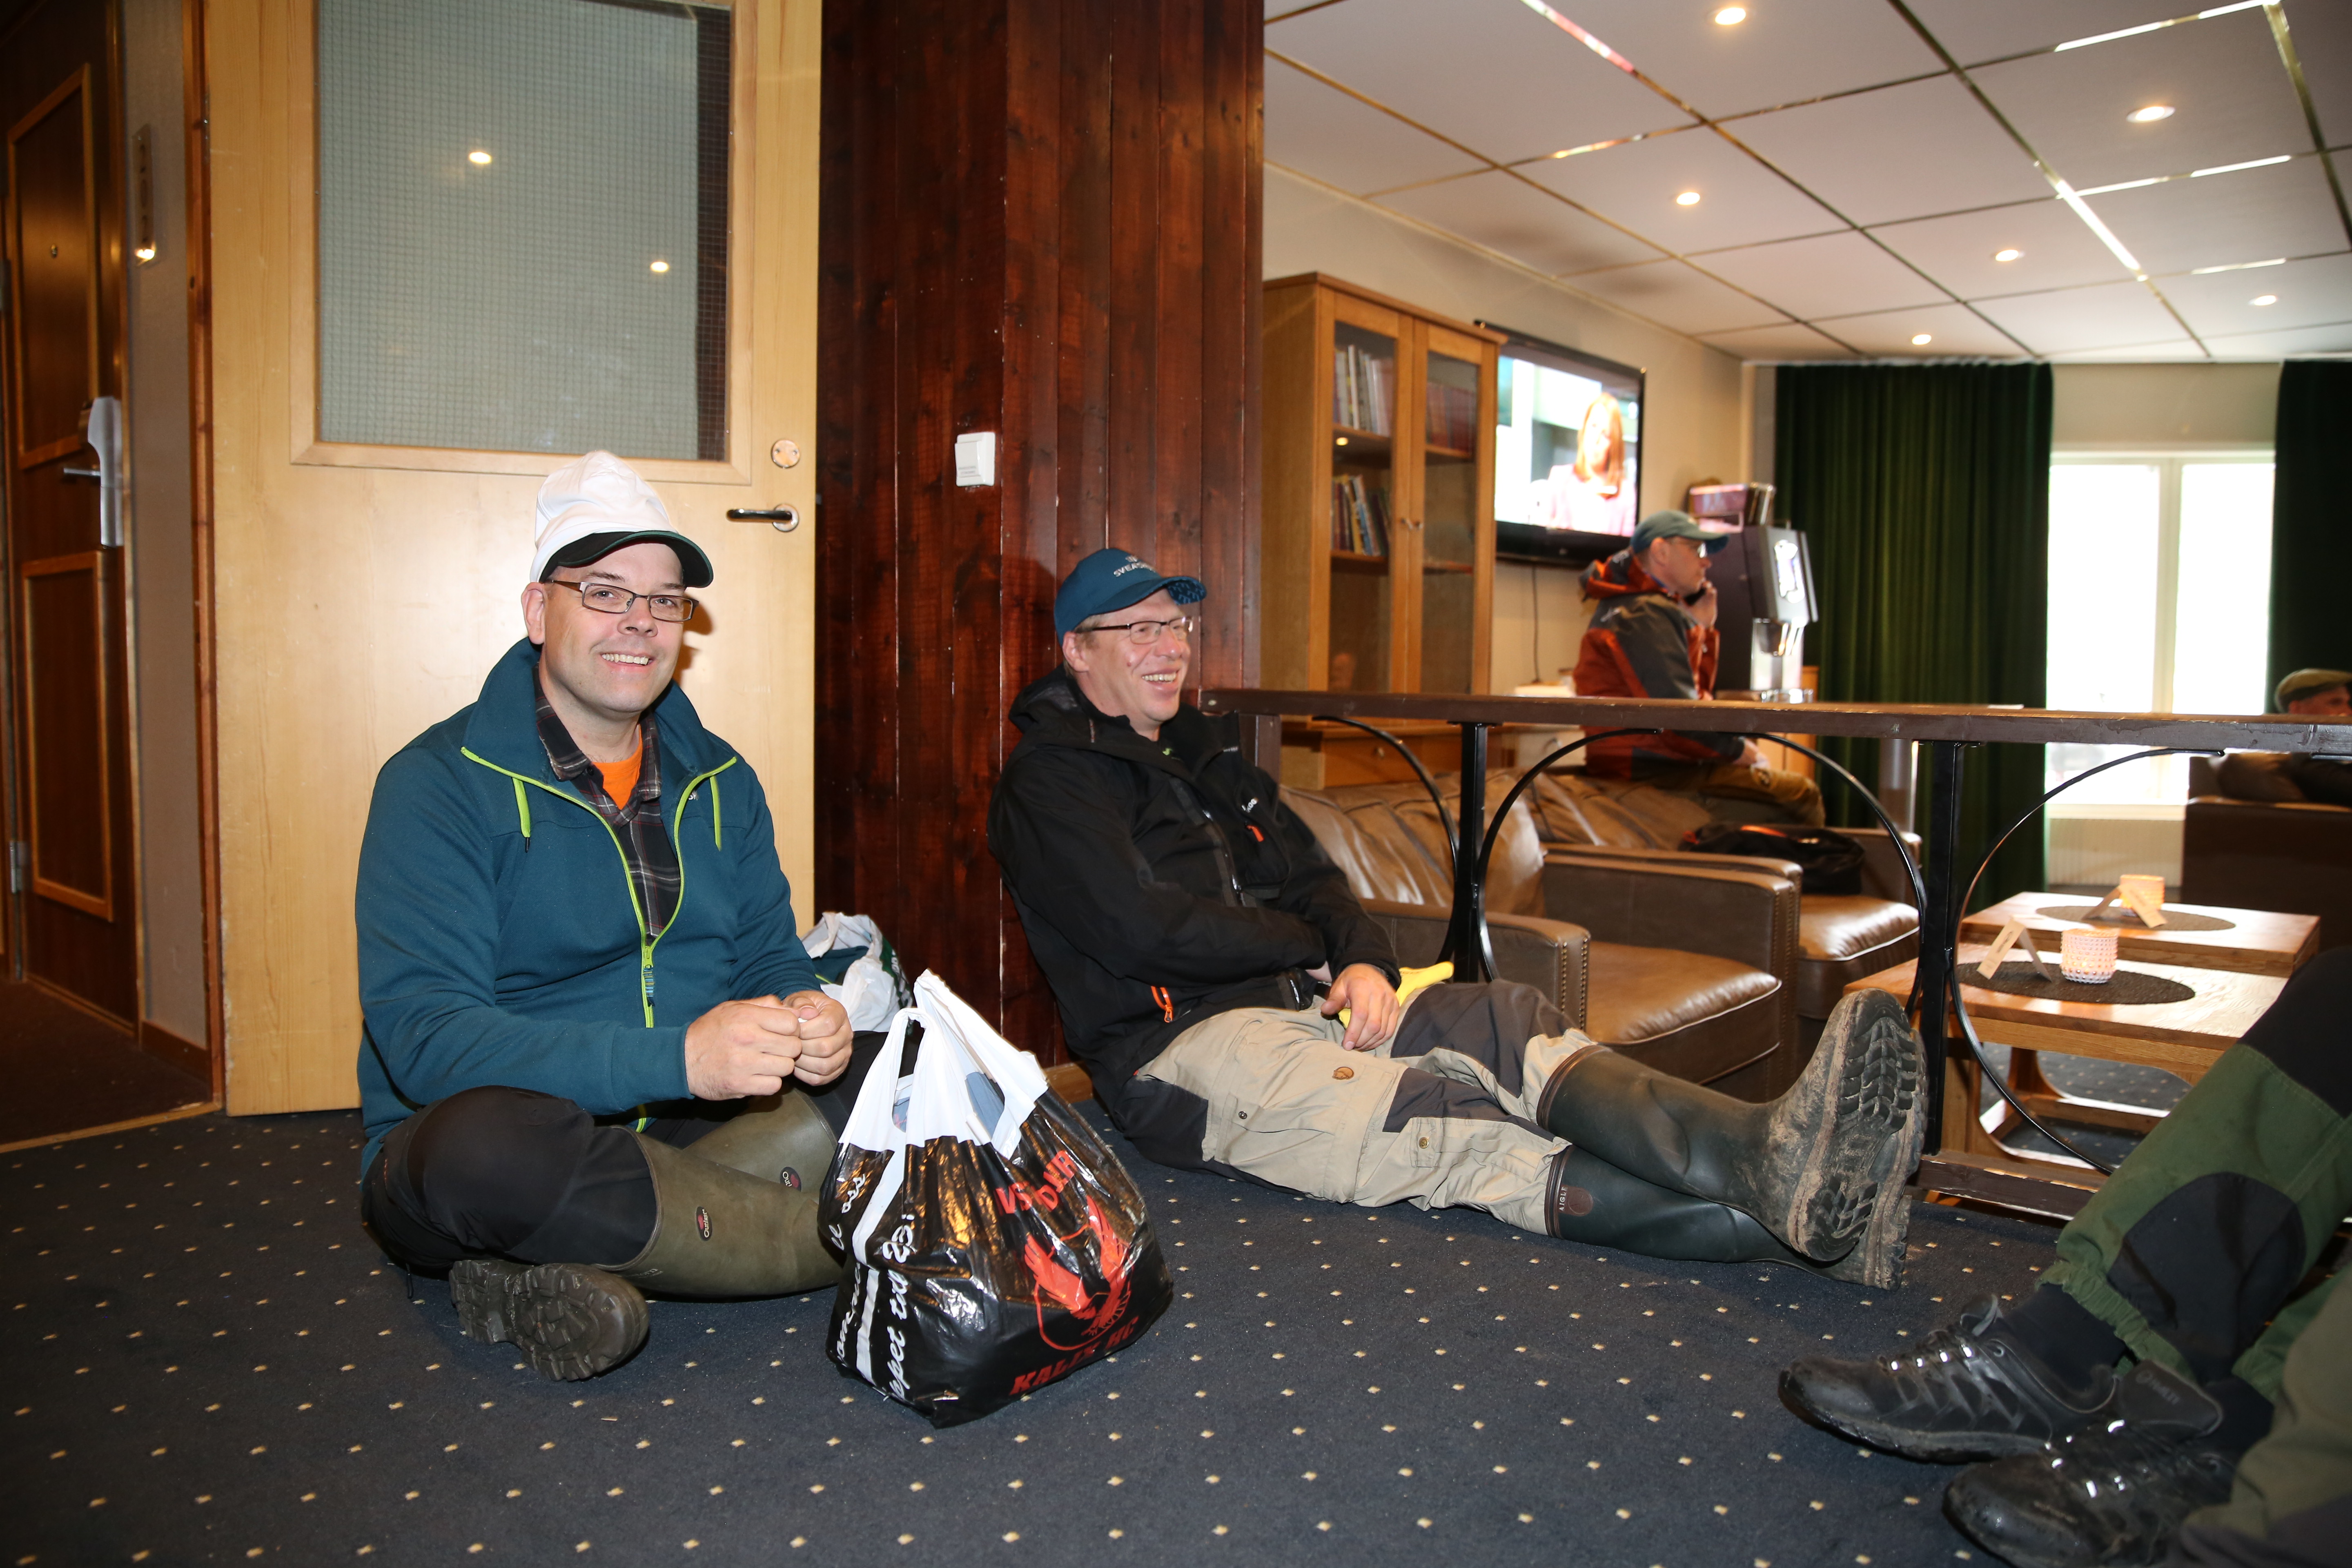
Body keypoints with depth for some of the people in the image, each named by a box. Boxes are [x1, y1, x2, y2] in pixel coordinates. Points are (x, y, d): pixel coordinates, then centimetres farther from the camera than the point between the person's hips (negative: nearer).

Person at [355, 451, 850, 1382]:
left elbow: (771, 956, 10)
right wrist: (678, 1057, -34)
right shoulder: (440, 783, -11)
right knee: (490, 1140, -39)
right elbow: (422, 1037, -21)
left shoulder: (720, 782, 7)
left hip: (679, 1130, 5)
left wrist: (806, 1019, -17)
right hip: (461, 1157, -5)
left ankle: (561, 1267, -22)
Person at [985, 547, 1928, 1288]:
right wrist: (1311, 950, -3)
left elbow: (1308, 876, 18)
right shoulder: (1048, 783, -3)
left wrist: (1364, 960, -6)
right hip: (1182, 1047, -7)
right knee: (1455, 1137, -29)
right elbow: (1147, 930, -16)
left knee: (1510, 1022, -21)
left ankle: (1772, 1152, -43)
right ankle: (1777, 1213, -47)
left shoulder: (1202, 749, 22)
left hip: (1304, 1001, 8)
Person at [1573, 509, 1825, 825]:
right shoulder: (1649, 614, -13)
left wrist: (1704, 630, 15)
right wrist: (1740, 751, -8)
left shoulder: (1634, 608, 20)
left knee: (1797, 788, 14)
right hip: (1650, 770, -11)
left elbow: (1699, 696, 23)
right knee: (1800, 796, -15)